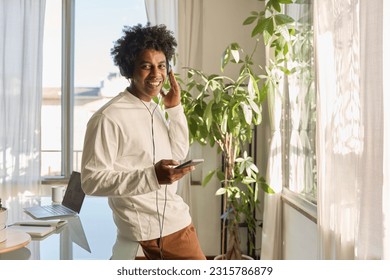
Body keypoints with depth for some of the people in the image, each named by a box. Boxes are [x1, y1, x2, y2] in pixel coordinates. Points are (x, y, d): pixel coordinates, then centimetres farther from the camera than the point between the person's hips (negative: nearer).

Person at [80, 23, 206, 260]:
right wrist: (152, 176, -28)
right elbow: (92, 180, -19)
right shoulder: (108, 117, -16)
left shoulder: (157, 110, 10)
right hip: (143, 232, -7)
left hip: (178, 221, 7)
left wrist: (175, 108, 4)